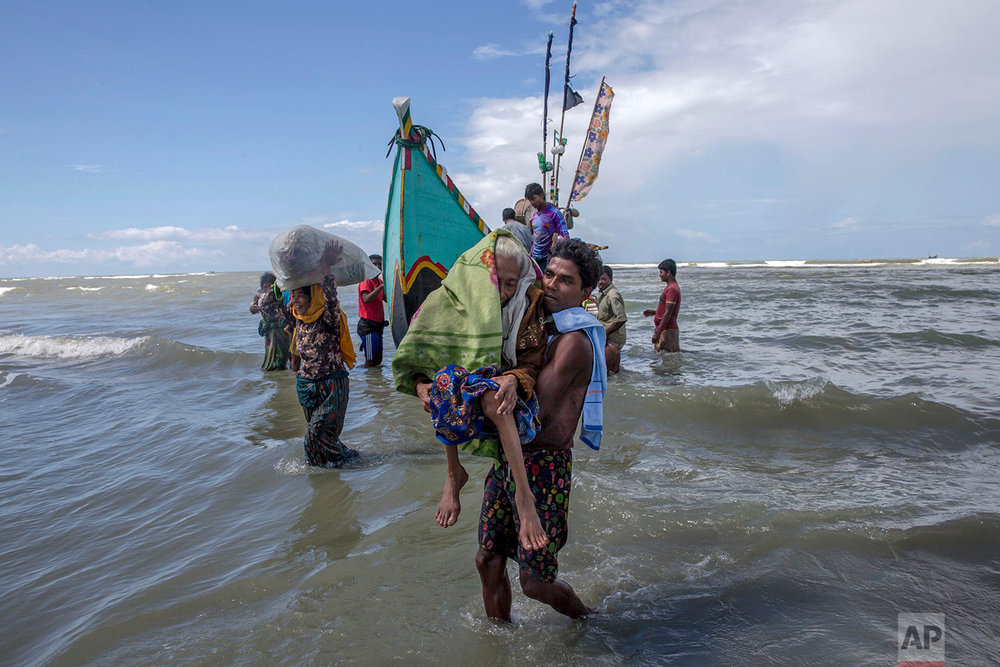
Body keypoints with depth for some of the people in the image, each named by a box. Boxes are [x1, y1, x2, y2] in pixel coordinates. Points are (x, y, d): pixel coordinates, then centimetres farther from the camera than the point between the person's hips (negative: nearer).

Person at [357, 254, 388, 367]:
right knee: (370, 361, -5)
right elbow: (366, 299, -26)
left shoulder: (379, 281, 15)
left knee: (378, 360, 14)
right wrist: (381, 286, -31)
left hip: (378, 324, 8)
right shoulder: (365, 281, -10)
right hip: (368, 325, -8)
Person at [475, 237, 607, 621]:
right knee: (488, 560, 15)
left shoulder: (574, 341, -16)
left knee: (535, 583, 4)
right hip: (509, 457, 8)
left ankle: (588, 621, 34)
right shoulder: (538, 327, 11)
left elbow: (534, 414, -23)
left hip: (543, 464, -8)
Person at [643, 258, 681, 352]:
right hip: (664, 330, 10)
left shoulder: (672, 289, -16)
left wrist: (657, 332, -21)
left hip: (667, 331, -10)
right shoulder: (670, 287, 18)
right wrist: (654, 312, 15)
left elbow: (668, 313, -21)